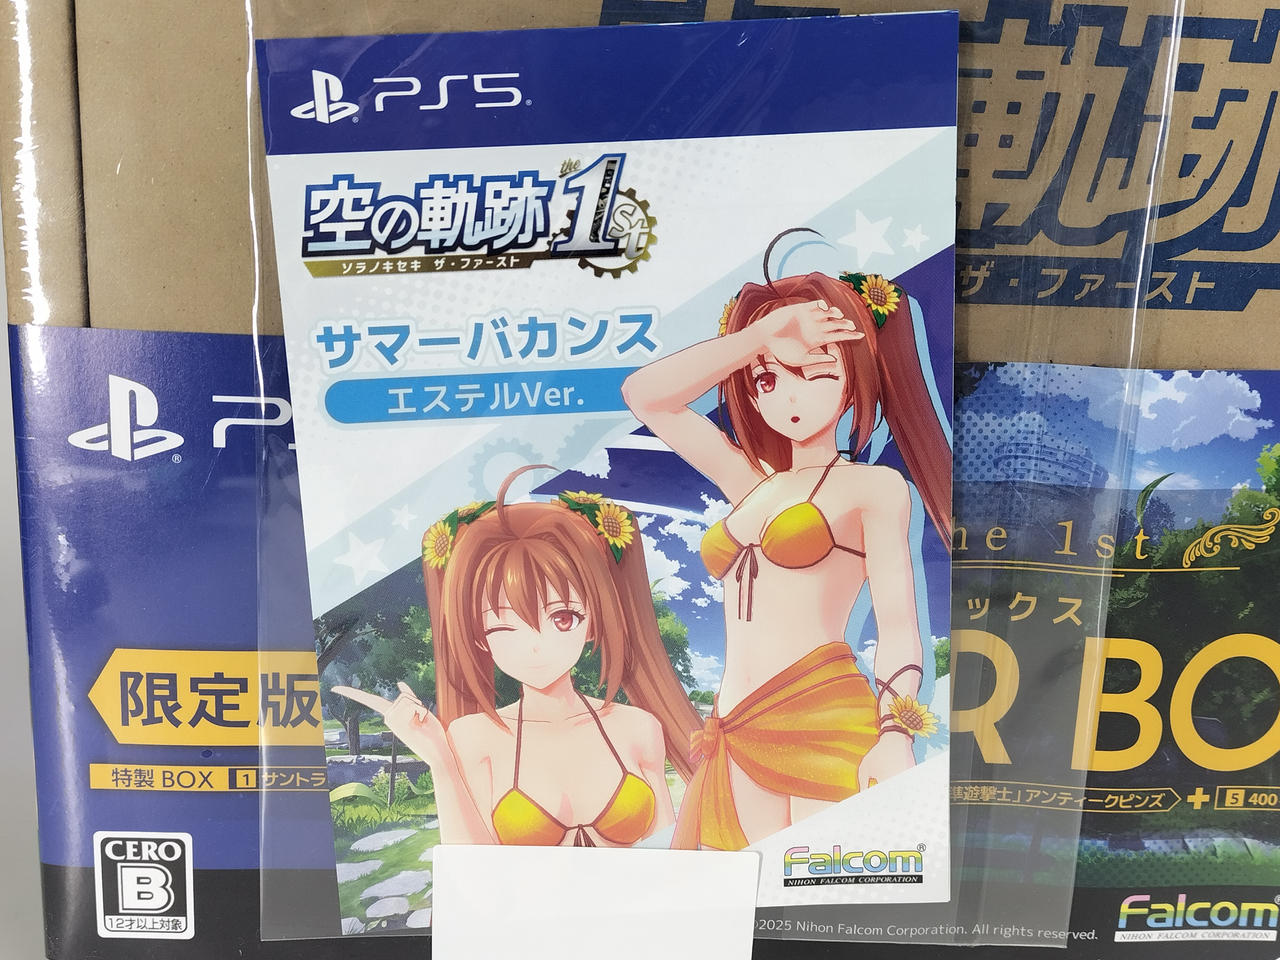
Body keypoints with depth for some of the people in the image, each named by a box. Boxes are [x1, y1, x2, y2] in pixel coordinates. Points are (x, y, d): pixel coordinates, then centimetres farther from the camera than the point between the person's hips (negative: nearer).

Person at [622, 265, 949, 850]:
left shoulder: (874, 487, 7)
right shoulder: (751, 483, 20)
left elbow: (898, 623, -2)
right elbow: (645, 394, 13)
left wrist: (895, 736, -18)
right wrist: (764, 331, 7)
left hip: (829, 724, -4)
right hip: (739, 739, 5)